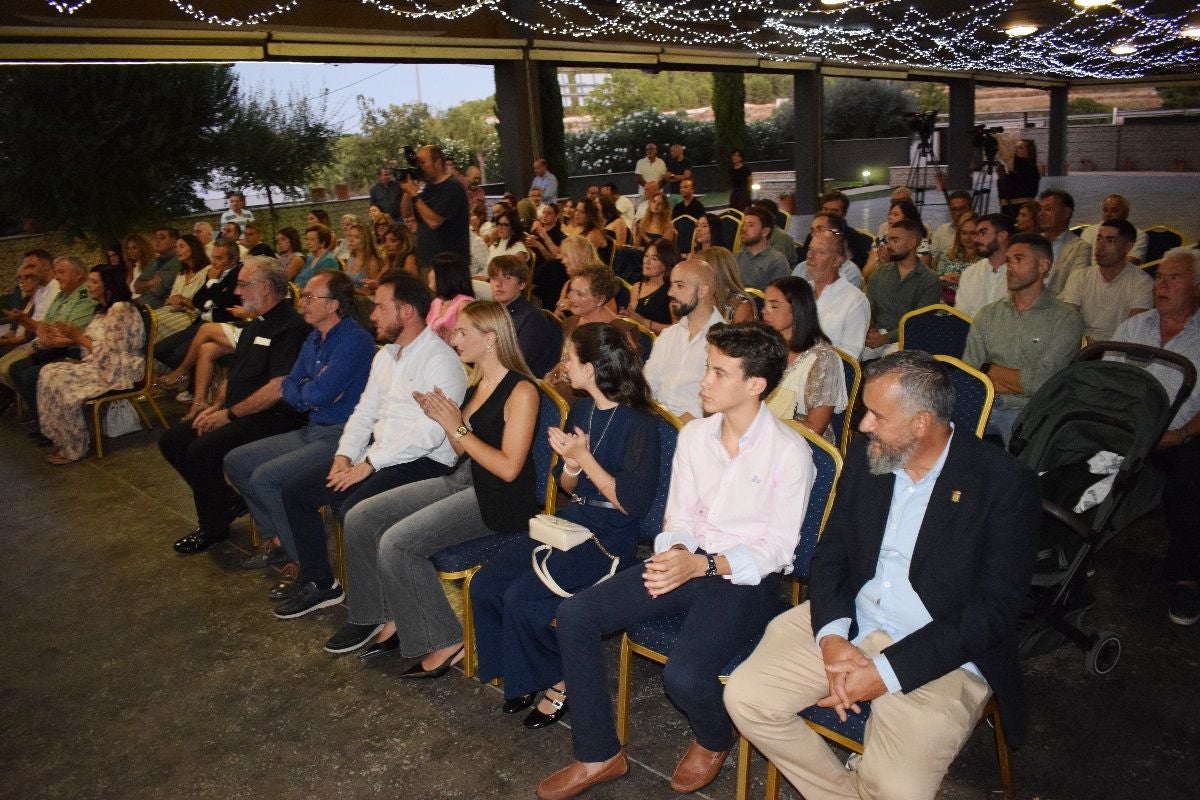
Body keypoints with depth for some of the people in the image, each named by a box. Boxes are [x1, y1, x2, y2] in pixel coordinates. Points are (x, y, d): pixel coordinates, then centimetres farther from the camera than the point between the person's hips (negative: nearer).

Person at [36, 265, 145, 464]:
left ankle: (74, 449, -9)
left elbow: (110, 352, -18)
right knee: (48, 372, -7)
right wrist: (73, 338, 1)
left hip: (119, 371, -9)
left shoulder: (121, 309, -14)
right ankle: (63, 440, -4)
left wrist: (79, 337, -12)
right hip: (102, 364, 9)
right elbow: (95, 344, 17)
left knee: (60, 380, -21)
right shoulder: (104, 309, 17)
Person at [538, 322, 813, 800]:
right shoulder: (693, 435, 6)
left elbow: (776, 548, -11)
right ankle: (600, 754, 6)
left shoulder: (789, 452, -11)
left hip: (746, 577, -6)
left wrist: (703, 565, -22)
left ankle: (714, 740, 11)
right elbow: (679, 517, 10)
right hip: (689, 562, 6)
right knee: (574, 615, -10)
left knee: (683, 675, -29)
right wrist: (673, 552, -13)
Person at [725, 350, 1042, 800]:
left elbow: (995, 609, -15)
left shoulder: (1006, 485, -14)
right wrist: (832, 637, -13)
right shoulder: (865, 454, 2)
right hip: (847, 625, 5)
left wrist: (885, 672, -20)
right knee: (745, 697, -10)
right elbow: (831, 552, 6)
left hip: (941, 657, -4)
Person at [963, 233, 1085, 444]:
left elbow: (1042, 382, -8)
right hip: (983, 405, 4)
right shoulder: (987, 314, 14)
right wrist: (1022, 384, -8)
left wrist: (989, 369, 1)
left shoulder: (1066, 319, 2)